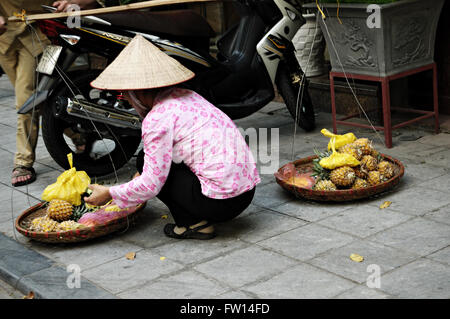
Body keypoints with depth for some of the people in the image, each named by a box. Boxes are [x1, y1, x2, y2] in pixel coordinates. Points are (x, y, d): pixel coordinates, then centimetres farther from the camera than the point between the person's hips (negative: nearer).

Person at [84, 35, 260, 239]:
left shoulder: (158, 118, -13)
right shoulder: (185, 96, 13)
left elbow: (151, 184, -11)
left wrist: (110, 194, 3)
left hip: (222, 200, -9)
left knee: (145, 161, 4)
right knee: (161, 163, 22)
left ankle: (195, 223, 1)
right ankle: (201, 217, 14)